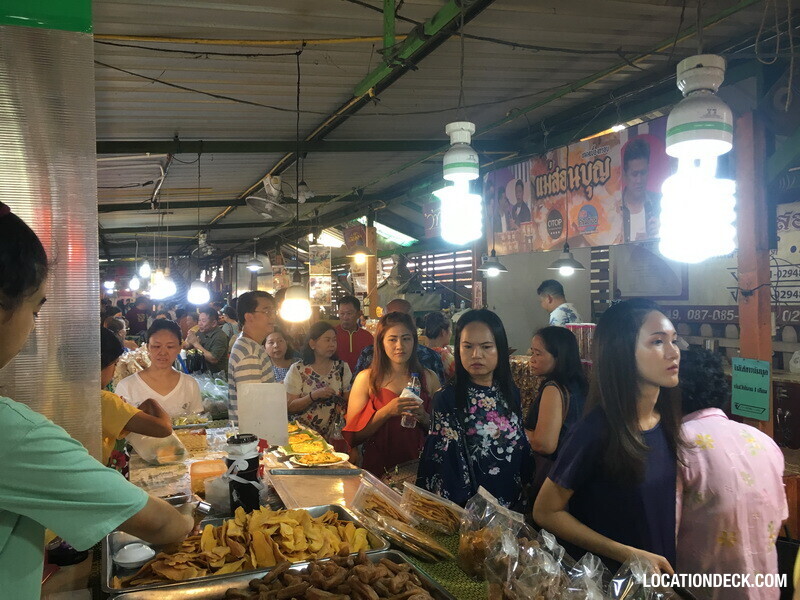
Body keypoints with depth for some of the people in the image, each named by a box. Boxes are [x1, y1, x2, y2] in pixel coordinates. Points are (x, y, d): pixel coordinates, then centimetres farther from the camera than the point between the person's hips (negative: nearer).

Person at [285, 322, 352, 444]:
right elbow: (290, 407, -5)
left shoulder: (342, 367, 9)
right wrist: (314, 396, -18)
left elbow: (350, 402, 11)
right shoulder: (297, 370, 0)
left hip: (335, 434, 2)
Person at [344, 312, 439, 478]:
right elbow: (353, 435, -1)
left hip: (417, 467, 1)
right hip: (378, 468, -1)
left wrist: (424, 418, -6)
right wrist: (386, 412, -12)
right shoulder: (366, 378, 4)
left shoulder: (429, 378, 8)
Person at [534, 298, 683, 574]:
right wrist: (630, 555, -22)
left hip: (659, 573, 6)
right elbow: (547, 512, -19)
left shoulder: (667, 420, -7)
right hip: (600, 578, -6)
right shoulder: (596, 430, -26)